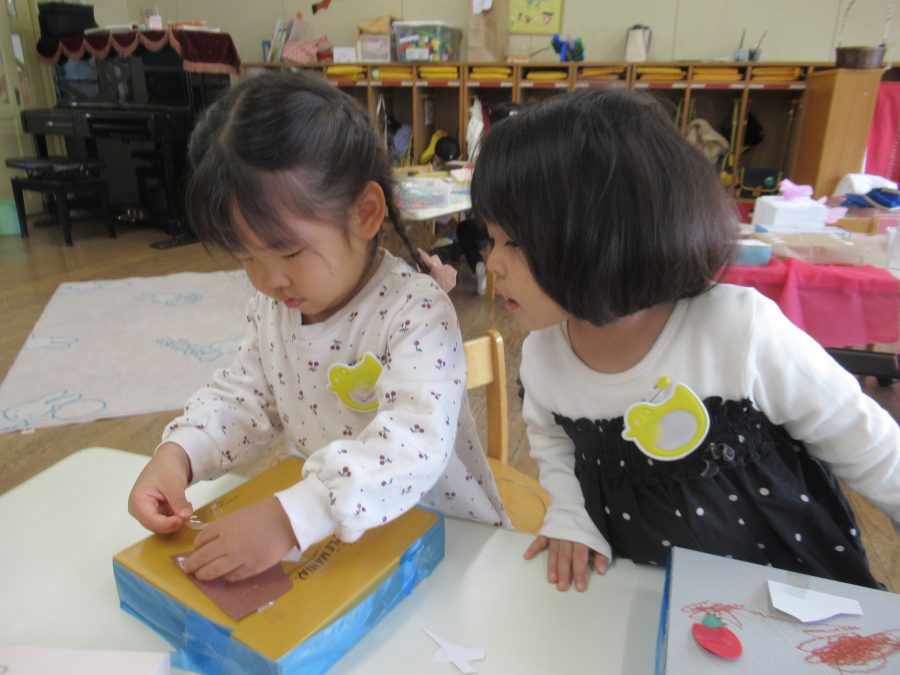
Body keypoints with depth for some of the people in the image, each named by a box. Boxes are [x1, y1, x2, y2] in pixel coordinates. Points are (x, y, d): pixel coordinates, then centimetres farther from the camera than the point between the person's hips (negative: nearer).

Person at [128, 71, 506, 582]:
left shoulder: (416, 312, -25)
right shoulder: (271, 309, -2)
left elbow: (416, 442, -36)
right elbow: (244, 395, 7)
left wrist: (291, 518, -44)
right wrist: (178, 453, -11)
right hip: (328, 538, 5)